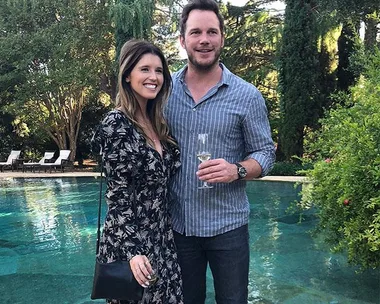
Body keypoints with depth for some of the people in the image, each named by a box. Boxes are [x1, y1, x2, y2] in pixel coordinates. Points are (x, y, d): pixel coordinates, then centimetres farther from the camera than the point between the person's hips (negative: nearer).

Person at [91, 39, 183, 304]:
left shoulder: (157, 122, 6)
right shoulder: (117, 123, -16)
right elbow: (117, 194, -18)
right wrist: (132, 251, -21)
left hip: (162, 237, 7)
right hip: (131, 241, -7)